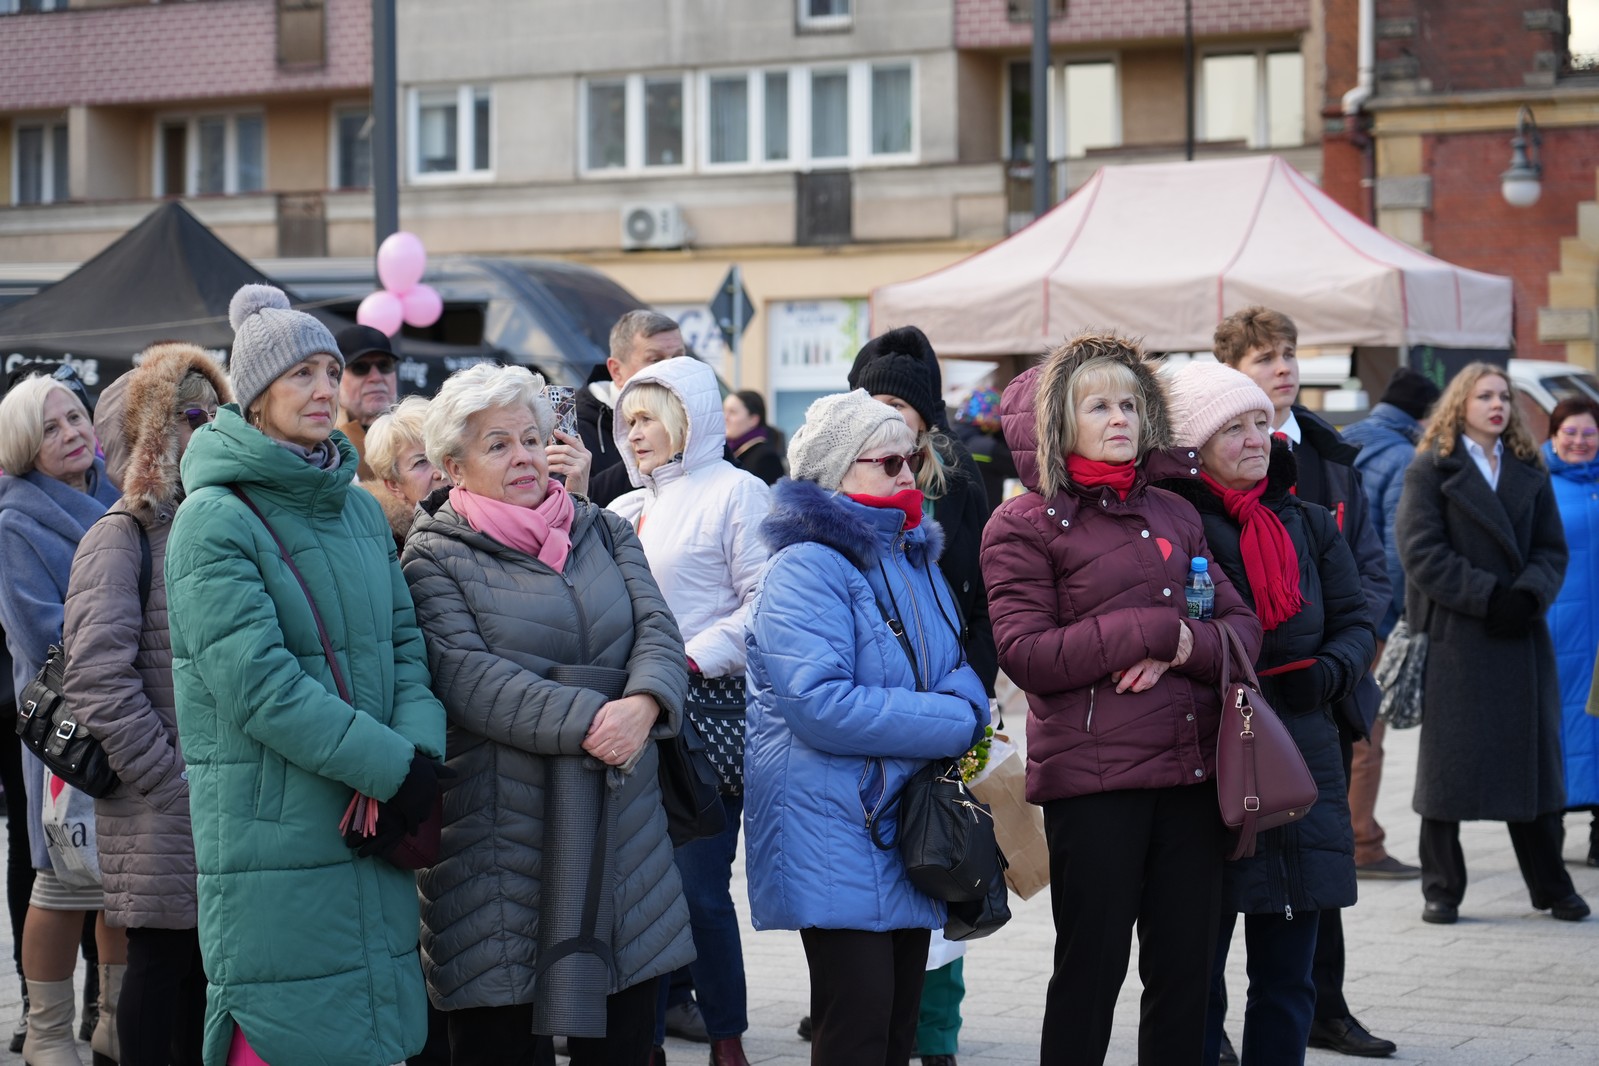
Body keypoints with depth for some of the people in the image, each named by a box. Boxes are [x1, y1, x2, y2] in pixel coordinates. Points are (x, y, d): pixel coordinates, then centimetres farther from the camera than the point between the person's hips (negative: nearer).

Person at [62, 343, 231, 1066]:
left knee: (205, 961, 10)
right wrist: (174, 787, -16)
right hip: (160, 816, -6)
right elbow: (97, 680, -16)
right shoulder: (121, 539, -7)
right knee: (162, 959, -1)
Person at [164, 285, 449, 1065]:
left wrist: (422, 753, -9)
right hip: (272, 833, -7)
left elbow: (403, 642, 10)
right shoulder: (215, 520, -11)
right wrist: (392, 766, -17)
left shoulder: (359, 509, 13)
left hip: (370, 827, 7)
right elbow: (258, 684, -18)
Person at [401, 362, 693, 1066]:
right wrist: (586, 721, -22)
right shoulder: (436, 558, 0)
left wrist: (643, 703, -19)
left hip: (621, 821, 4)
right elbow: (468, 676, -13)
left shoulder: (604, 532, 15)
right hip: (499, 835, -4)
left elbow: (657, 630, 3)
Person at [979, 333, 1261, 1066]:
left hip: (1189, 770, 5)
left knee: (1186, 966, 8)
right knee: (1092, 966, 0)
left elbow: (1243, 628, 13)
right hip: (1091, 777, -5)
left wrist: (1181, 650, -9)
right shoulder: (1024, 525, -1)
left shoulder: (1174, 515, 15)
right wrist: (1152, 630, -10)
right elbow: (1025, 653, -11)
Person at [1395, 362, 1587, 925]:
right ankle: (1441, 889, 8)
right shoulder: (1431, 468, 1)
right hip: (1455, 639, -4)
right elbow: (1421, 552, -9)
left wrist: (1529, 594, -11)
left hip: (1521, 634, 4)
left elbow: (1552, 548, 10)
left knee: (1533, 757, 7)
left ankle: (1550, 887, 14)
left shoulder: (1529, 472, 15)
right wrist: (1488, 597, -16)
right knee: (1448, 762, 1)